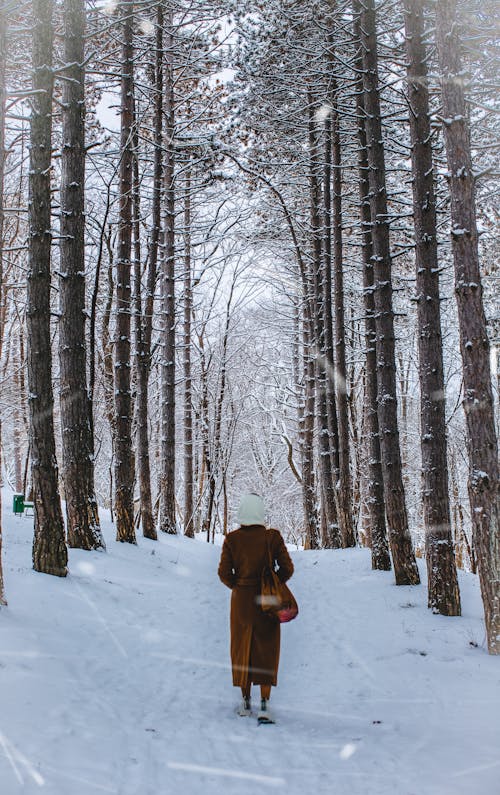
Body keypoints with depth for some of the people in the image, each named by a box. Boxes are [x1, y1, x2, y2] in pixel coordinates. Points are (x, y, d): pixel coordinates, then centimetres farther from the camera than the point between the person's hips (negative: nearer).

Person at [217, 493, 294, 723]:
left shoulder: (232, 538, -7)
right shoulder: (273, 537, -9)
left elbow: (224, 573, -5)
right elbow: (287, 568, -7)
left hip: (241, 600, 1)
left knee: (242, 647, 14)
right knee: (266, 650, 5)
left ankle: (245, 702, 20)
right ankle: (264, 704, -4)